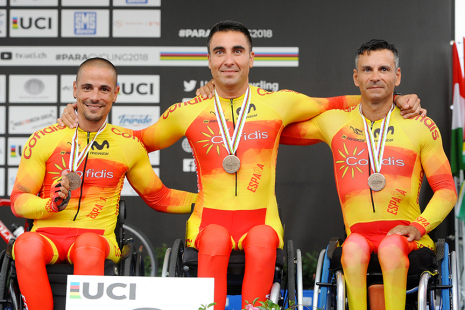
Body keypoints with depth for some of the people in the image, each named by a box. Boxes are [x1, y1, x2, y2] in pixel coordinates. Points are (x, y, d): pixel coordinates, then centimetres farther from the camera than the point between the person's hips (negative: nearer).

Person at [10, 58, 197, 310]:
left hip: (98, 236, 0)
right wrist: (51, 204, -12)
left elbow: (159, 198, 25)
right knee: (27, 245, -36)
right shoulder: (43, 140, 8)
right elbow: (18, 200, 9)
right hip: (46, 235, 0)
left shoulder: (129, 145, 13)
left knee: (88, 246, -37)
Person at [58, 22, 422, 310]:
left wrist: (394, 100, 12)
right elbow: (139, 140, 24)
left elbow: (334, 105, 20)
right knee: (215, 241, -35)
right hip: (209, 218, 0)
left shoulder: (279, 103, 10)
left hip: (261, 218, 0)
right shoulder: (188, 113, 11)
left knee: (262, 242, -35)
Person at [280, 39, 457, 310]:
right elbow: (278, 132, 26)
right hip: (359, 233, 1)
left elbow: (446, 190, 8)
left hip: (406, 237, -1)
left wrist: (418, 226, -7)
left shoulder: (420, 126, 8)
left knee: (391, 246, -35)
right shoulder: (335, 122, 12)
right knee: (354, 245, -34)